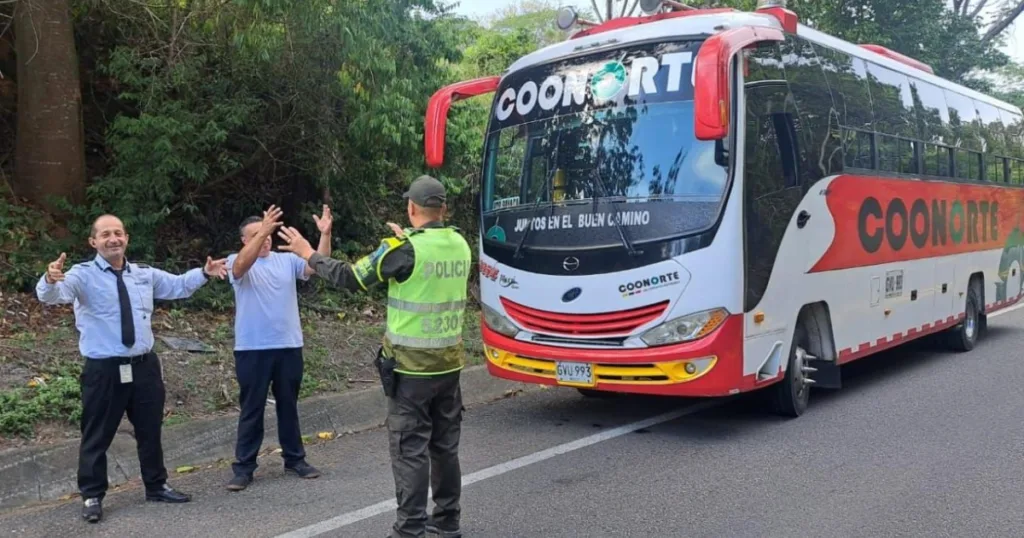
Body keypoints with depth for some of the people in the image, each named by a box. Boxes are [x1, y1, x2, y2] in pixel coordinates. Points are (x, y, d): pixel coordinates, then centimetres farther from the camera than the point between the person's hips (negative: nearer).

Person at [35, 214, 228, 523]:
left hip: (144, 365, 5)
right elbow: (51, 296, -24)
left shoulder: (145, 274, 9)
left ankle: (156, 487, 34)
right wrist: (51, 279, -47)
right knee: (97, 436, 6)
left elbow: (178, 285, 23)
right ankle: (92, 497, 22)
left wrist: (204, 273, 8)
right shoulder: (83, 276, -8)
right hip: (103, 370, -5)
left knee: (150, 430, 17)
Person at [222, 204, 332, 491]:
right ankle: (243, 467, 13)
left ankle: (294, 459, 26)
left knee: (288, 406, 15)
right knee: (251, 409, 4)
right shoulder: (236, 262, -3)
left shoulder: (288, 260, 7)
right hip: (252, 349, -3)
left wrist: (325, 234, -22)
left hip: (289, 346, 3)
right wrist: (262, 231, -40)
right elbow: (243, 264, -27)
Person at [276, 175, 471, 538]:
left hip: (412, 365, -6)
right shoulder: (460, 245, 3)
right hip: (449, 362, 6)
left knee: (410, 449, 1)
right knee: (445, 445, 16)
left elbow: (350, 278, -9)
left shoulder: (405, 249, -16)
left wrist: (309, 254, 4)